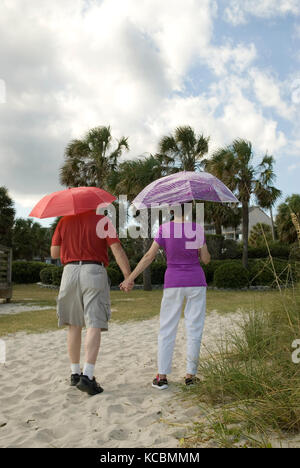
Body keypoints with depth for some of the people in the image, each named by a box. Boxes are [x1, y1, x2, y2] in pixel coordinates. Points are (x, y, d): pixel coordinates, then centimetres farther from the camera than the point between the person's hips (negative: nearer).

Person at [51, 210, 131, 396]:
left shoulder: (64, 221, 9)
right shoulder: (103, 221, 1)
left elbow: (54, 253, 9)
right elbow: (117, 250, -9)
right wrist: (129, 278, -8)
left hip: (70, 272, 4)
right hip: (94, 274, -3)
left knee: (74, 325, 13)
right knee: (94, 326, -6)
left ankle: (75, 373, 19)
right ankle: (87, 377, -16)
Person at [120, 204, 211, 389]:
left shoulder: (164, 229, -5)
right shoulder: (197, 229, -5)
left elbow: (149, 256, -10)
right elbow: (206, 259, -2)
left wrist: (130, 278, -6)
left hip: (173, 284, 0)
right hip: (196, 283, 0)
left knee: (167, 329, 5)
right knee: (194, 328, 6)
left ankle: (162, 376, 3)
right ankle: (191, 374, 9)